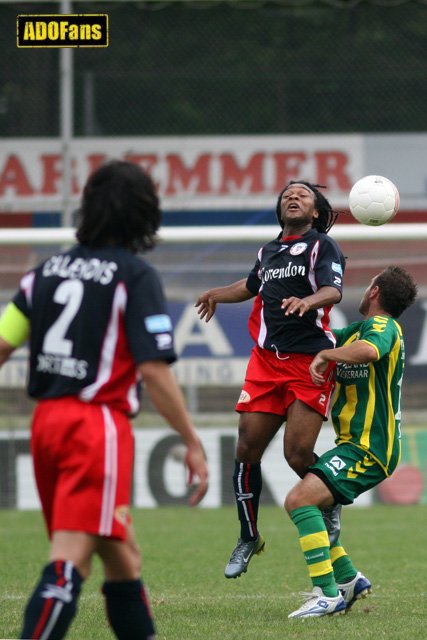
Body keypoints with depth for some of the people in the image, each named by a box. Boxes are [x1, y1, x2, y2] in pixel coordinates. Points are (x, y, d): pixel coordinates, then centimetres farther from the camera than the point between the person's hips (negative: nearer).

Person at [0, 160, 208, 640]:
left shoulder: (47, 270, 12)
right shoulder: (134, 275, -6)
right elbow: (154, 371, -12)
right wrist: (193, 444, -6)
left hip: (46, 419, 7)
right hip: (97, 423, -7)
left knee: (121, 556, 20)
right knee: (69, 564, -14)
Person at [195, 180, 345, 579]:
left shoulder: (322, 246, -1)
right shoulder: (269, 252, 17)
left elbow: (334, 291, -19)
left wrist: (307, 301, -39)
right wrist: (217, 295, 50)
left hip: (310, 362, -5)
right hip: (266, 361, 5)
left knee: (298, 455, -13)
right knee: (247, 449, -2)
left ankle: (330, 505, 18)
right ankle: (248, 537, 13)